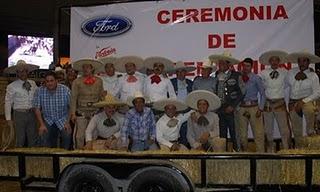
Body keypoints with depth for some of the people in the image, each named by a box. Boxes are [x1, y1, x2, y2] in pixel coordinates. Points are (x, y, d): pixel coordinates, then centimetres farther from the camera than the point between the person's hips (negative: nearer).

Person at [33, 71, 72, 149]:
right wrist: (41, 124, -10)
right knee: (44, 136, -15)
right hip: (48, 121, 1)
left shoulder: (65, 90, -14)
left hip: (63, 120, -1)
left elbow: (70, 107, -8)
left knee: (67, 134, -15)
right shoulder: (39, 91, -10)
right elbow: (37, 109, -4)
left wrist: (68, 123, -13)